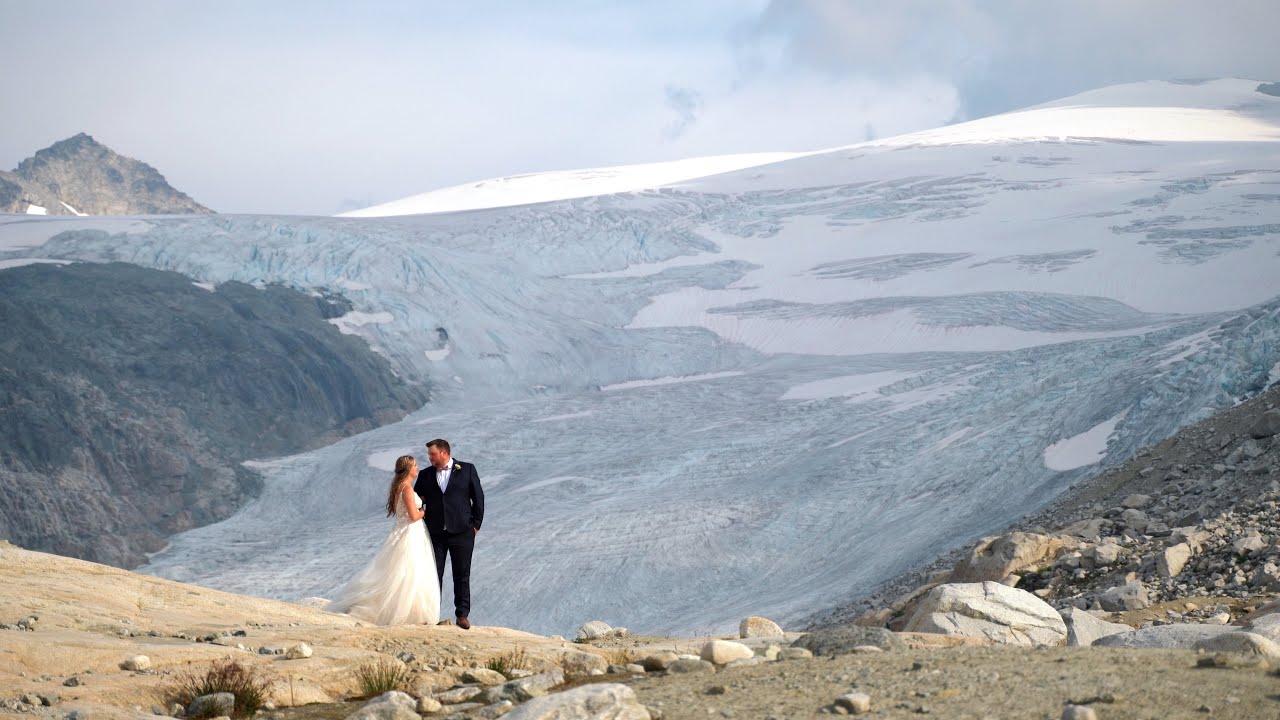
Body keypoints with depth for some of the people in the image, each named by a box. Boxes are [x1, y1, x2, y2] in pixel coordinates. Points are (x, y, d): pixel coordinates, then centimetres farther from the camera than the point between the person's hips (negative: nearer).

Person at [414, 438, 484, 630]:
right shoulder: (425, 475, 7)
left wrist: (476, 524, -1)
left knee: (462, 576, 4)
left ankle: (462, 614, 10)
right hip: (435, 533, 2)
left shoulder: (467, 470, 1)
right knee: (434, 575, 3)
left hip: (461, 532, -2)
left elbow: (478, 497, 3)